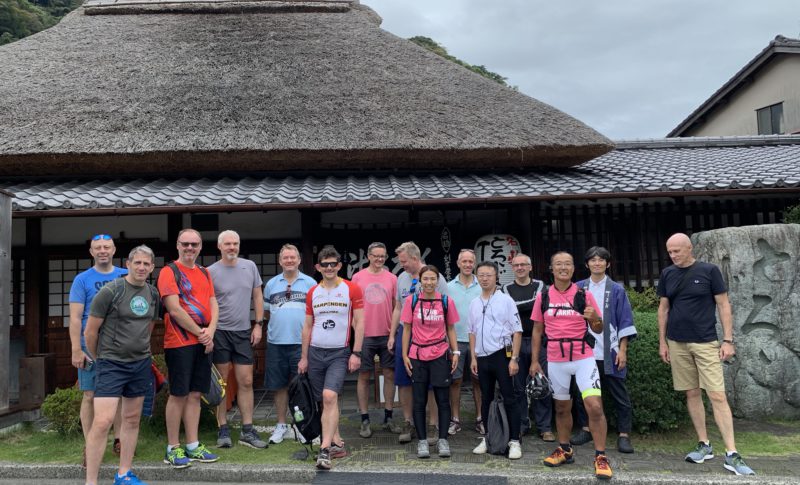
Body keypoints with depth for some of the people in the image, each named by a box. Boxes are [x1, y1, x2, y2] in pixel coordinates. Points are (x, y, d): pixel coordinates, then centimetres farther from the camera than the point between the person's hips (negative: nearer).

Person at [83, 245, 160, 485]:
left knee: (132, 419, 12)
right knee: (103, 421, -12)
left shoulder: (153, 294, 5)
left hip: (141, 364, 6)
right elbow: (90, 330, -6)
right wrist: (99, 358, 5)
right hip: (112, 364, -6)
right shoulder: (110, 291, -12)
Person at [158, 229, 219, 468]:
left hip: (204, 342, 6)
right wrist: (199, 333, -11)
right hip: (180, 342, -6)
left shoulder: (204, 273, 15)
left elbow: (213, 304, 11)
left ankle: (193, 446, 18)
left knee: (195, 394, 10)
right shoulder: (169, 271, -5)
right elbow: (174, 309, -13)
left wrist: (210, 331, -6)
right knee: (178, 395, -1)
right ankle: (172, 449, 10)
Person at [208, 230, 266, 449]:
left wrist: (258, 325, 4)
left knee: (246, 382, 5)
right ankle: (223, 430, 14)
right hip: (219, 332, -3)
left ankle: (247, 431, 12)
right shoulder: (211, 272, -5)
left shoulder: (250, 266, 5)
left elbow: (257, 297, 9)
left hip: (243, 332, 3)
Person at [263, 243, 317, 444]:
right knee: (280, 386, 9)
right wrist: (278, 323, 6)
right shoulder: (271, 284, 10)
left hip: (302, 342, -2)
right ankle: (281, 425, 22)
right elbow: (266, 312, 17)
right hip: (276, 342, 2)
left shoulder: (310, 283, 3)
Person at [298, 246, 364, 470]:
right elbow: (308, 326, 13)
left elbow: (359, 323, -4)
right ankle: (337, 443, 23)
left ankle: (325, 449, -15)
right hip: (315, 352, 4)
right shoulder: (312, 293, 9)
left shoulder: (351, 289, -3)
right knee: (326, 400, 10)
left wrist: (356, 353, -10)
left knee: (330, 396, -18)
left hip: (339, 353, -4)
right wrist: (304, 357, 11)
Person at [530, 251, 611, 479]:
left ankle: (601, 457, -2)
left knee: (595, 406, -13)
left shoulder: (584, 295, -2)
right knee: (561, 407, 14)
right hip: (555, 361, 2)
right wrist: (534, 360, 4)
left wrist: (595, 319, -21)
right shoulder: (543, 297, 2)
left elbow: (598, 329, 2)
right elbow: (537, 330, 8)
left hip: (583, 358, -2)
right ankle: (565, 449, 31)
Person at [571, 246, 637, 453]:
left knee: (620, 396, 3)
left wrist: (622, 350, -6)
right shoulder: (578, 288, 6)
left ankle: (624, 435, 13)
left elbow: (625, 322, 0)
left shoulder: (617, 290, 1)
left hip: (610, 353, -2)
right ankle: (586, 429, 26)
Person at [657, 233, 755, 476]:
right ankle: (704, 445, 20)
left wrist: (728, 340, -8)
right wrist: (662, 342, 8)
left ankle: (732, 454, -2)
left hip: (706, 343, -3)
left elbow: (723, 306, -2)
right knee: (692, 394, 9)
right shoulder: (667, 274, 5)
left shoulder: (709, 271, -4)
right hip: (677, 344, 3)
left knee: (717, 396, -7)